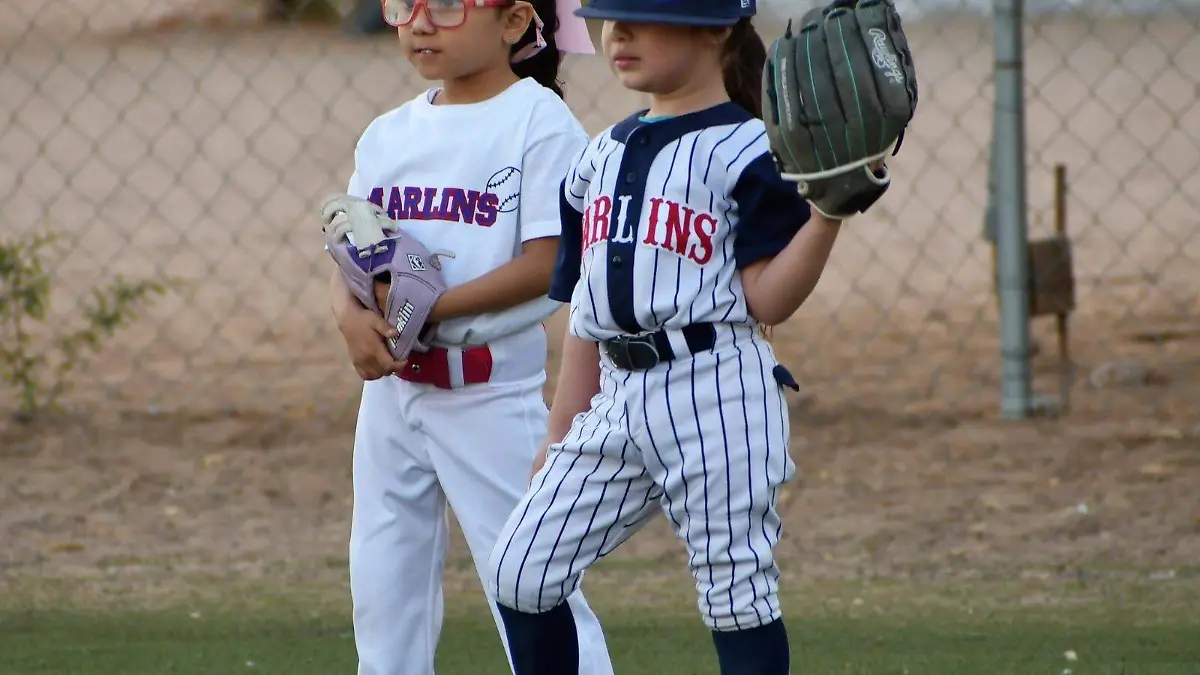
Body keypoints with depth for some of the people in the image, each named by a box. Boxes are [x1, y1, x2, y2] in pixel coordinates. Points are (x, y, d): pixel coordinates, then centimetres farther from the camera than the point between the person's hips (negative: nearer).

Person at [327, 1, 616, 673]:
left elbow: (546, 264, -16)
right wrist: (353, 315, -13)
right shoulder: (389, 134, 11)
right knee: (384, 580, 11)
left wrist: (423, 310, -19)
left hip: (494, 392, -7)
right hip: (391, 384, 7)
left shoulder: (540, 121, -9)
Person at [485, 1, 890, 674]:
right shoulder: (602, 155, 17)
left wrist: (828, 212, -25)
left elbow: (768, 301, -11)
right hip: (619, 398, 7)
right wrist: (560, 436, 20)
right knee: (521, 574, 2)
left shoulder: (744, 149, -5)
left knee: (736, 594, -2)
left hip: (717, 393, -7)